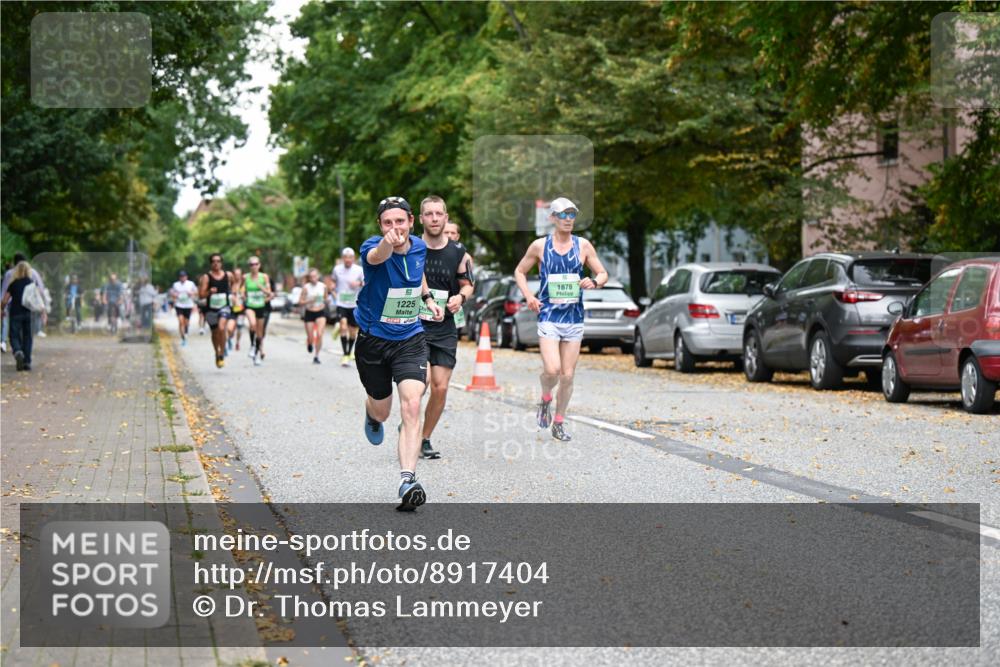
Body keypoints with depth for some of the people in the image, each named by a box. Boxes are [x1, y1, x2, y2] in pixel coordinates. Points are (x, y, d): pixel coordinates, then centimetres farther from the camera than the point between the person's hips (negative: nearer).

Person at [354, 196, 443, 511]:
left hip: (411, 340, 2)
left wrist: (428, 299, 8)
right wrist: (387, 243, -70)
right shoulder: (373, 247, -19)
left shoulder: (419, 247, -2)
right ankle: (371, 415, 57)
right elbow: (377, 257, -47)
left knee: (411, 407, -19)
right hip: (373, 340, -2)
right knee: (381, 411, 17)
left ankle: (408, 480, -24)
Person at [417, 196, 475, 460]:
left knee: (440, 388, 1)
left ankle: (425, 439, 20)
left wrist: (461, 297, -6)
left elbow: (467, 284, 14)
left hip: (445, 329, 3)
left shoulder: (459, 253, 2)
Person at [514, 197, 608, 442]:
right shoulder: (540, 246, 0)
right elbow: (520, 271, 12)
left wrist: (594, 282, -11)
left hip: (574, 318, 2)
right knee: (552, 370, -18)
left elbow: (603, 273, 12)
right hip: (548, 316, -2)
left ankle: (558, 422, 19)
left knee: (568, 375, 4)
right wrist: (529, 297, -3)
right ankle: (545, 399, 14)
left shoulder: (583, 246, 4)